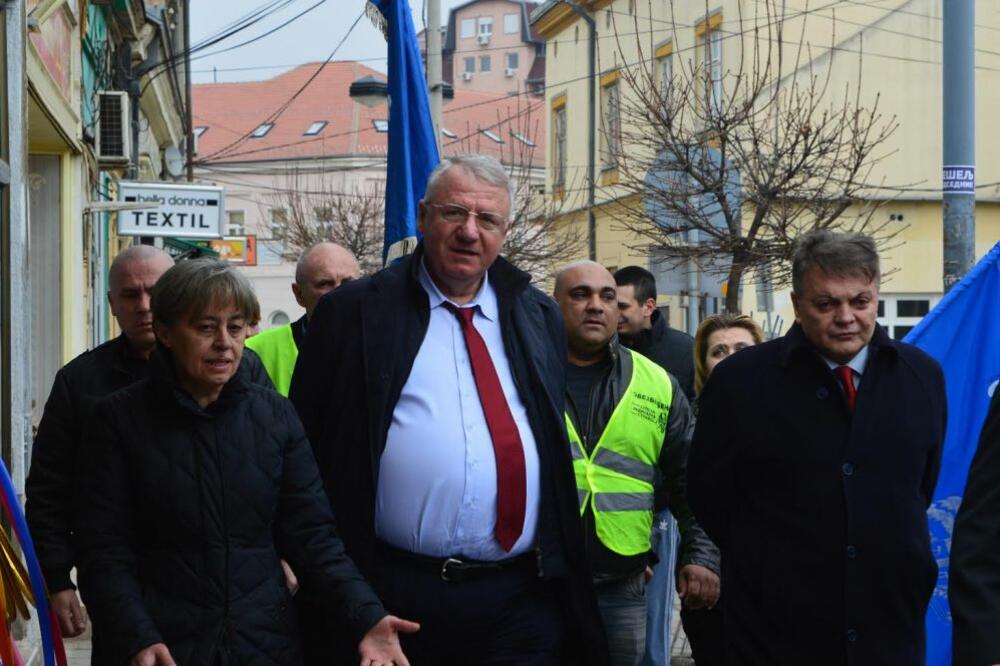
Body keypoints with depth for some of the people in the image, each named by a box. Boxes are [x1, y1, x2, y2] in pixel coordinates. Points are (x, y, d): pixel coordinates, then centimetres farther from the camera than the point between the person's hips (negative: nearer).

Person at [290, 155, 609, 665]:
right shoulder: (353, 311, 1)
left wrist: (565, 564, 14)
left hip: (524, 600, 3)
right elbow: (305, 444, 2)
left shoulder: (539, 316, 13)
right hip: (395, 597, -2)